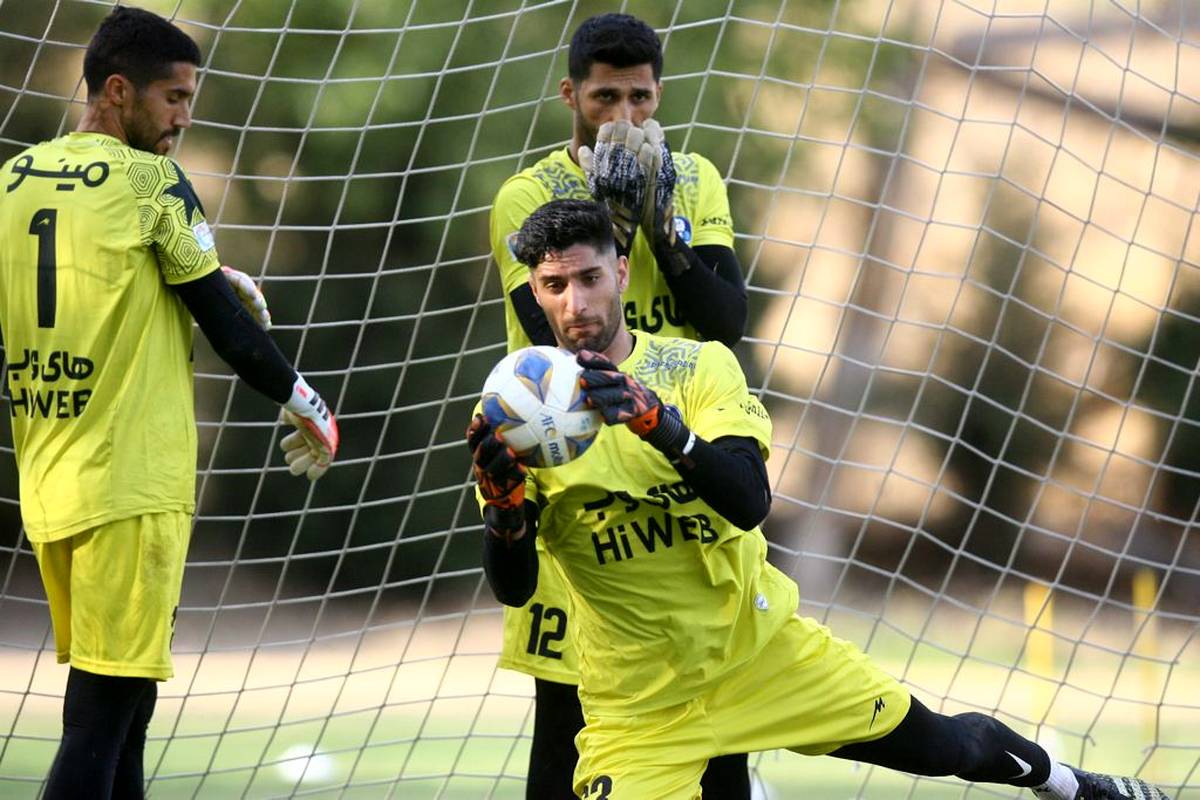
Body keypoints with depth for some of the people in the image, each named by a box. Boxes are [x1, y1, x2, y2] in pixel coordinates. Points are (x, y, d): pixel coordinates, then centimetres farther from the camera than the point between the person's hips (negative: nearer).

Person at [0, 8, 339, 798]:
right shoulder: (151, 182, -8)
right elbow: (229, 324, -5)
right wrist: (304, 404, 10)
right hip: (132, 487, -7)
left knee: (117, 709, 15)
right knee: (102, 715, -8)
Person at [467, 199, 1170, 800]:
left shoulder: (698, 365, -6)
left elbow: (751, 501, -22)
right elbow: (513, 588, -13)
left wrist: (656, 420, -38)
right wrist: (504, 505, -35)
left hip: (762, 647, 1)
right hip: (638, 702, -1)